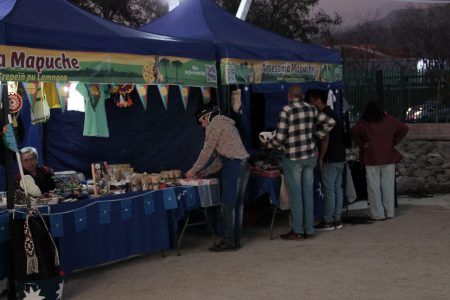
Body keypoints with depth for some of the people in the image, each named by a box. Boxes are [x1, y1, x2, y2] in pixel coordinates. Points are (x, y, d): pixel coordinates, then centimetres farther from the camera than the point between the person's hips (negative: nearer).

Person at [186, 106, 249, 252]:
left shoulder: (215, 124, -1)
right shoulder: (227, 124, 28)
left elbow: (207, 151, -4)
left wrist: (194, 170, 5)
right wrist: (204, 173, 23)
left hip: (233, 166, -9)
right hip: (243, 165, 9)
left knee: (227, 205, -6)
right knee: (237, 205, 9)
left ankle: (228, 242, -5)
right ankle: (236, 240, 12)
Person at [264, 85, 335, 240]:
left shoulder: (286, 110, -12)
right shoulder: (311, 109, 5)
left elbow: (280, 137, -12)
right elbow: (330, 122, 12)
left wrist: (269, 143, 7)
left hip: (293, 158, -5)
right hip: (310, 155, 5)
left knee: (295, 193, 1)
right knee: (308, 192, 9)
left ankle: (297, 231, 5)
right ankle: (309, 230, 13)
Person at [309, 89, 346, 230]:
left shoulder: (324, 116, -14)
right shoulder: (333, 114, 16)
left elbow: (325, 139, -19)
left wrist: (320, 158, -14)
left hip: (330, 159, -10)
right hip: (340, 157, 10)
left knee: (329, 190, -5)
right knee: (337, 188, 10)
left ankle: (328, 222, -1)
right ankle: (337, 220, 14)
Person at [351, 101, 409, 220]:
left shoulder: (363, 123, -4)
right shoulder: (389, 120, 5)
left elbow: (354, 132, -20)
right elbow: (404, 128, 6)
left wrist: (362, 144, -9)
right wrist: (394, 141, 8)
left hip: (372, 159, -2)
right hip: (388, 157, 3)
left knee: (374, 187, 3)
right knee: (388, 186, 9)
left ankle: (378, 214, 4)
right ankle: (389, 213, 12)